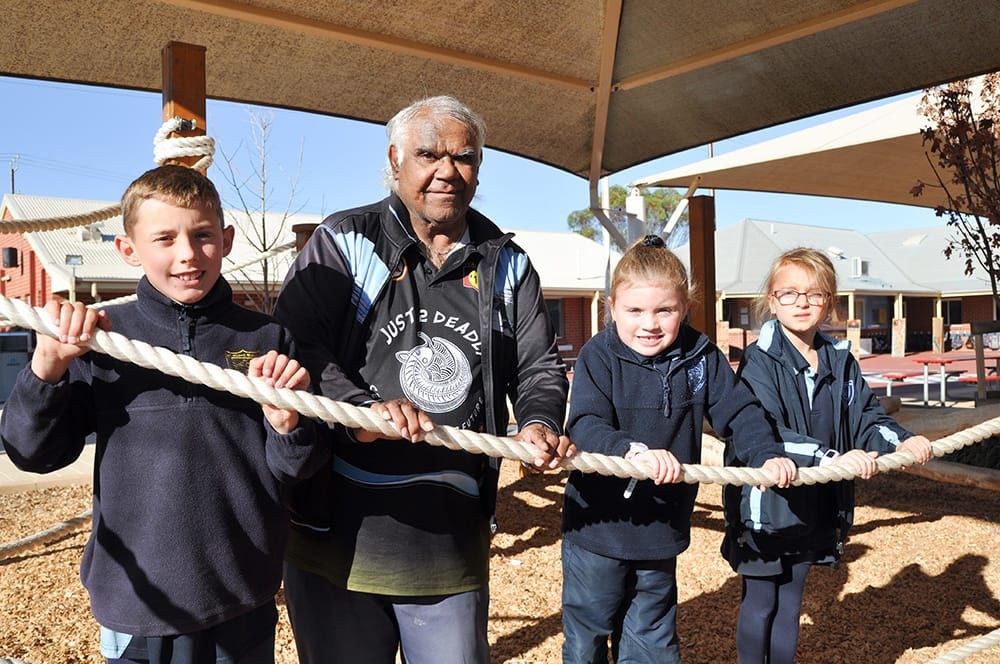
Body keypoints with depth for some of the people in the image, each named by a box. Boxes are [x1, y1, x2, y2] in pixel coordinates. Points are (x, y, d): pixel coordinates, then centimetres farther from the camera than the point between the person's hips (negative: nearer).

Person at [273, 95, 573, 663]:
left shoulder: (505, 264, 10)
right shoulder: (344, 243, -1)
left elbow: (540, 365, 11)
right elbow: (295, 344, -12)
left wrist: (540, 422, -10)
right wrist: (361, 407, -28)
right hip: (340, 532, -2)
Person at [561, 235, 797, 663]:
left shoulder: (701, 356, -3)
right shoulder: (599, 355, -15)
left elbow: (739, 411, 2)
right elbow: (584, 424, -25)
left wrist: (766, 455, -15)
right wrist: (633, 450, -41)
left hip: (662, 531, 3)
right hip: (598, 526, -3)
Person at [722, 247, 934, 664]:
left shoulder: (840, 360, 5)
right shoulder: (759, 360, -17)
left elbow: (866, 415, 6)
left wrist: (900, 441, -15)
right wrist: (828, 458, -38)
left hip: (814, 507, 6)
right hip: (764, 506, -6)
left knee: (790, 602, 20)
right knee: (759, 604, 10)